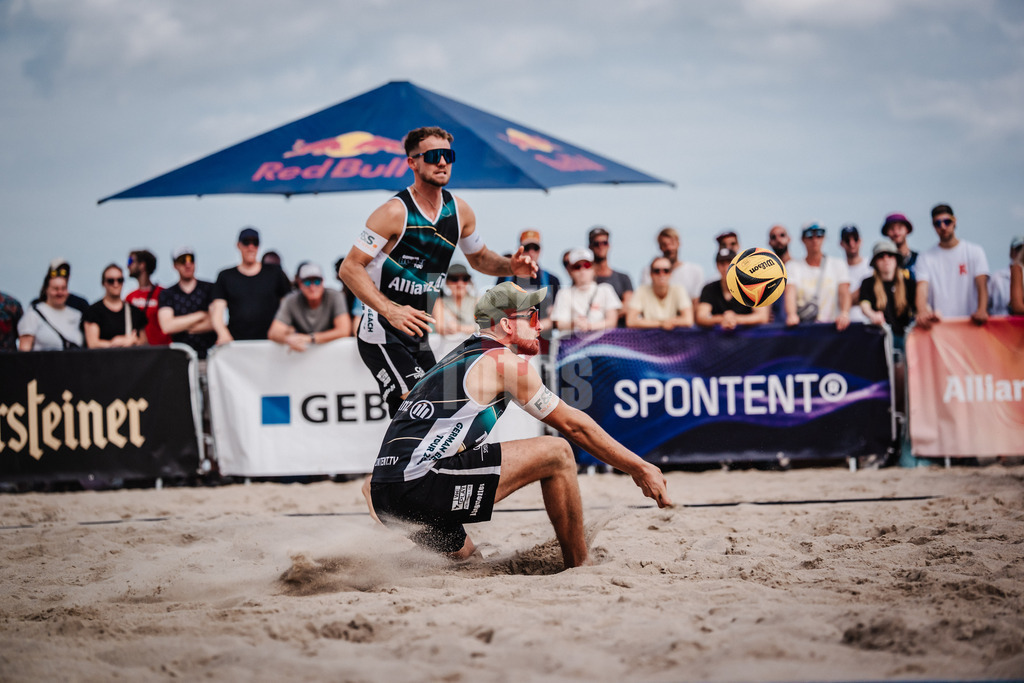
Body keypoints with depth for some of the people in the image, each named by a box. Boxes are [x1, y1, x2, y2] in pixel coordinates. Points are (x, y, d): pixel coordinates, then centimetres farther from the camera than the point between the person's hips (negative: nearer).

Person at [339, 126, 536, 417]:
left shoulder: (459, 211, 4)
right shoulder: (395, 212, -17)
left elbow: (479, 257, 21)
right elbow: (350, 268, -19)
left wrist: (510, 266, -1)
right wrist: (390, 310, -32)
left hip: (417, 335, 8)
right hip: (382, 334, -8)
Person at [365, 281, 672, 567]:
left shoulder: (459, 359, 26)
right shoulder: (506, 362, 0)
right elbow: (574, 425, 5)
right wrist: (640, 468, 12)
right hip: (422, 481, -9)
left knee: (462, 553, 34)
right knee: (557, 452, -4)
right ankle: (580, 567, 3)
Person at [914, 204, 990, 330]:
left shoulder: (975, 251, 12)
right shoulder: (926, 258, 12)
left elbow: (982, 285, -1)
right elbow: (922, 288, -5)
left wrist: (982, 311, -24)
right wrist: (922, 312, -29)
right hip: (939, 323, 1)